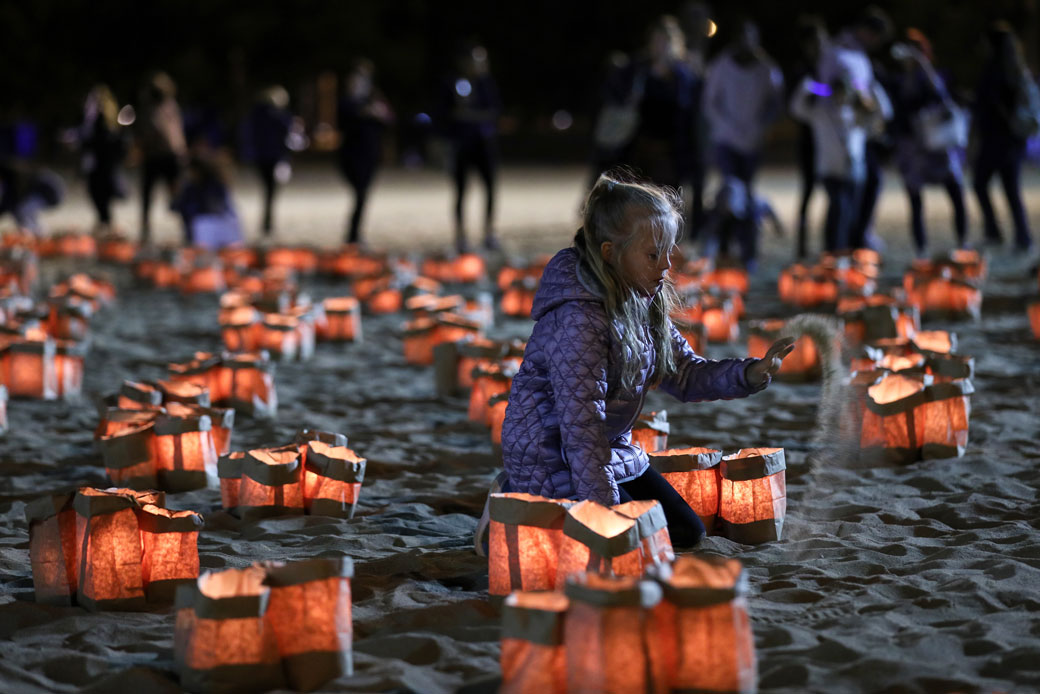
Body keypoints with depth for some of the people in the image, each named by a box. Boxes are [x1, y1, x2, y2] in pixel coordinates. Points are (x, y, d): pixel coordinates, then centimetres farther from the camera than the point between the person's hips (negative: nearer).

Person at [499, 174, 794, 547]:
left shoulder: (644, 303, -1)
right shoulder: (579, 320, -29)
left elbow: (685, 373, 5)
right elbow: (582, 425, -30)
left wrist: (752, 373, -13)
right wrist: (605, 510, -28)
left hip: (613, 450, 9)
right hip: (553, 462, -9)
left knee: (686, 531, 11)